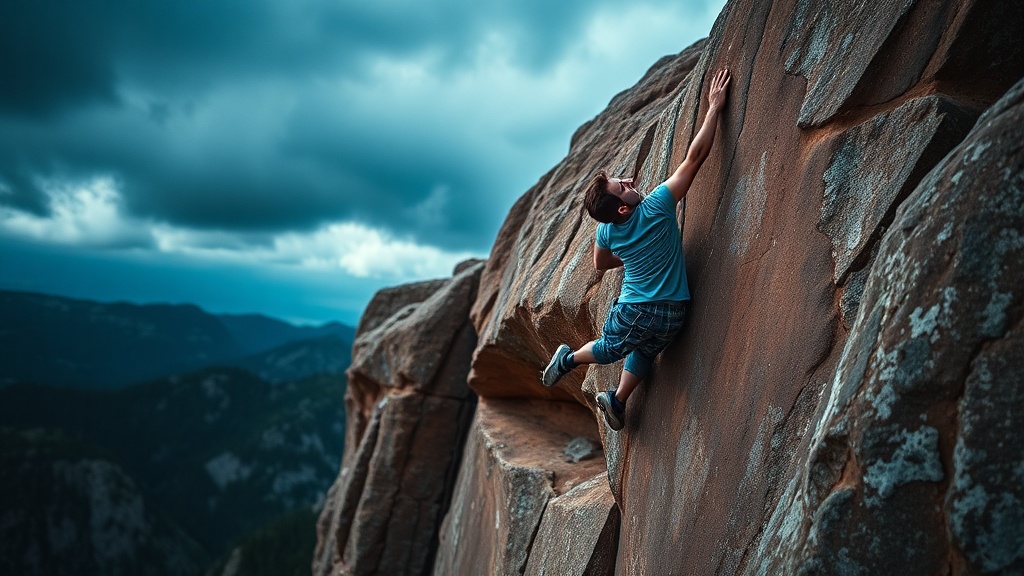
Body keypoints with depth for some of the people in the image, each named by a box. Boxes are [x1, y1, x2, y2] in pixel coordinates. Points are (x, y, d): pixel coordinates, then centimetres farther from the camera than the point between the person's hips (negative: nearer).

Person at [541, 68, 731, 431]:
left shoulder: (606, 231, -8)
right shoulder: (656, 208, -22)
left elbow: (600, 264, 14)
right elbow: (695, 157, -23)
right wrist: (714, 108, -19)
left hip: (634, 310, 3)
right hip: (672, 313, -2)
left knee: (610, 349, 31)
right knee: (645, 353, 26)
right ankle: (618, 401, 33)